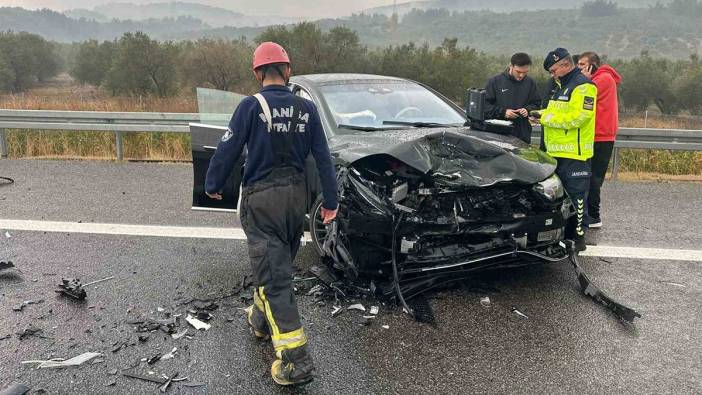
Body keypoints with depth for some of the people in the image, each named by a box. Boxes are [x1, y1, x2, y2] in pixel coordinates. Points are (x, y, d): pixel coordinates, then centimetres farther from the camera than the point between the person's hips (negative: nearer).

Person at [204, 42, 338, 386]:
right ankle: (260, 320, 46)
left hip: (261, 198, -5)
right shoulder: (306, 109, 2)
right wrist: (330, 201, 10)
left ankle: (296, 359, -7)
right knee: (278, 265, 23)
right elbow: (323, 157, 3)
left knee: (273, 277, -4)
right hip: (296, 196, 5)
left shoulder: (252, 106, -11)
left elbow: (228, 149, -8)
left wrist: (212, 185, 9)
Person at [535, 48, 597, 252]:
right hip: (556, 152, 10)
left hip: (574, 153, -10)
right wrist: (542, 114, 9)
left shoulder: (583, 86, -11)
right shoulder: (560, 86, 20)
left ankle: (578, 237, 4)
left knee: (575, 196, -4)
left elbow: (576, 117, -22)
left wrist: (547, 117, -14)